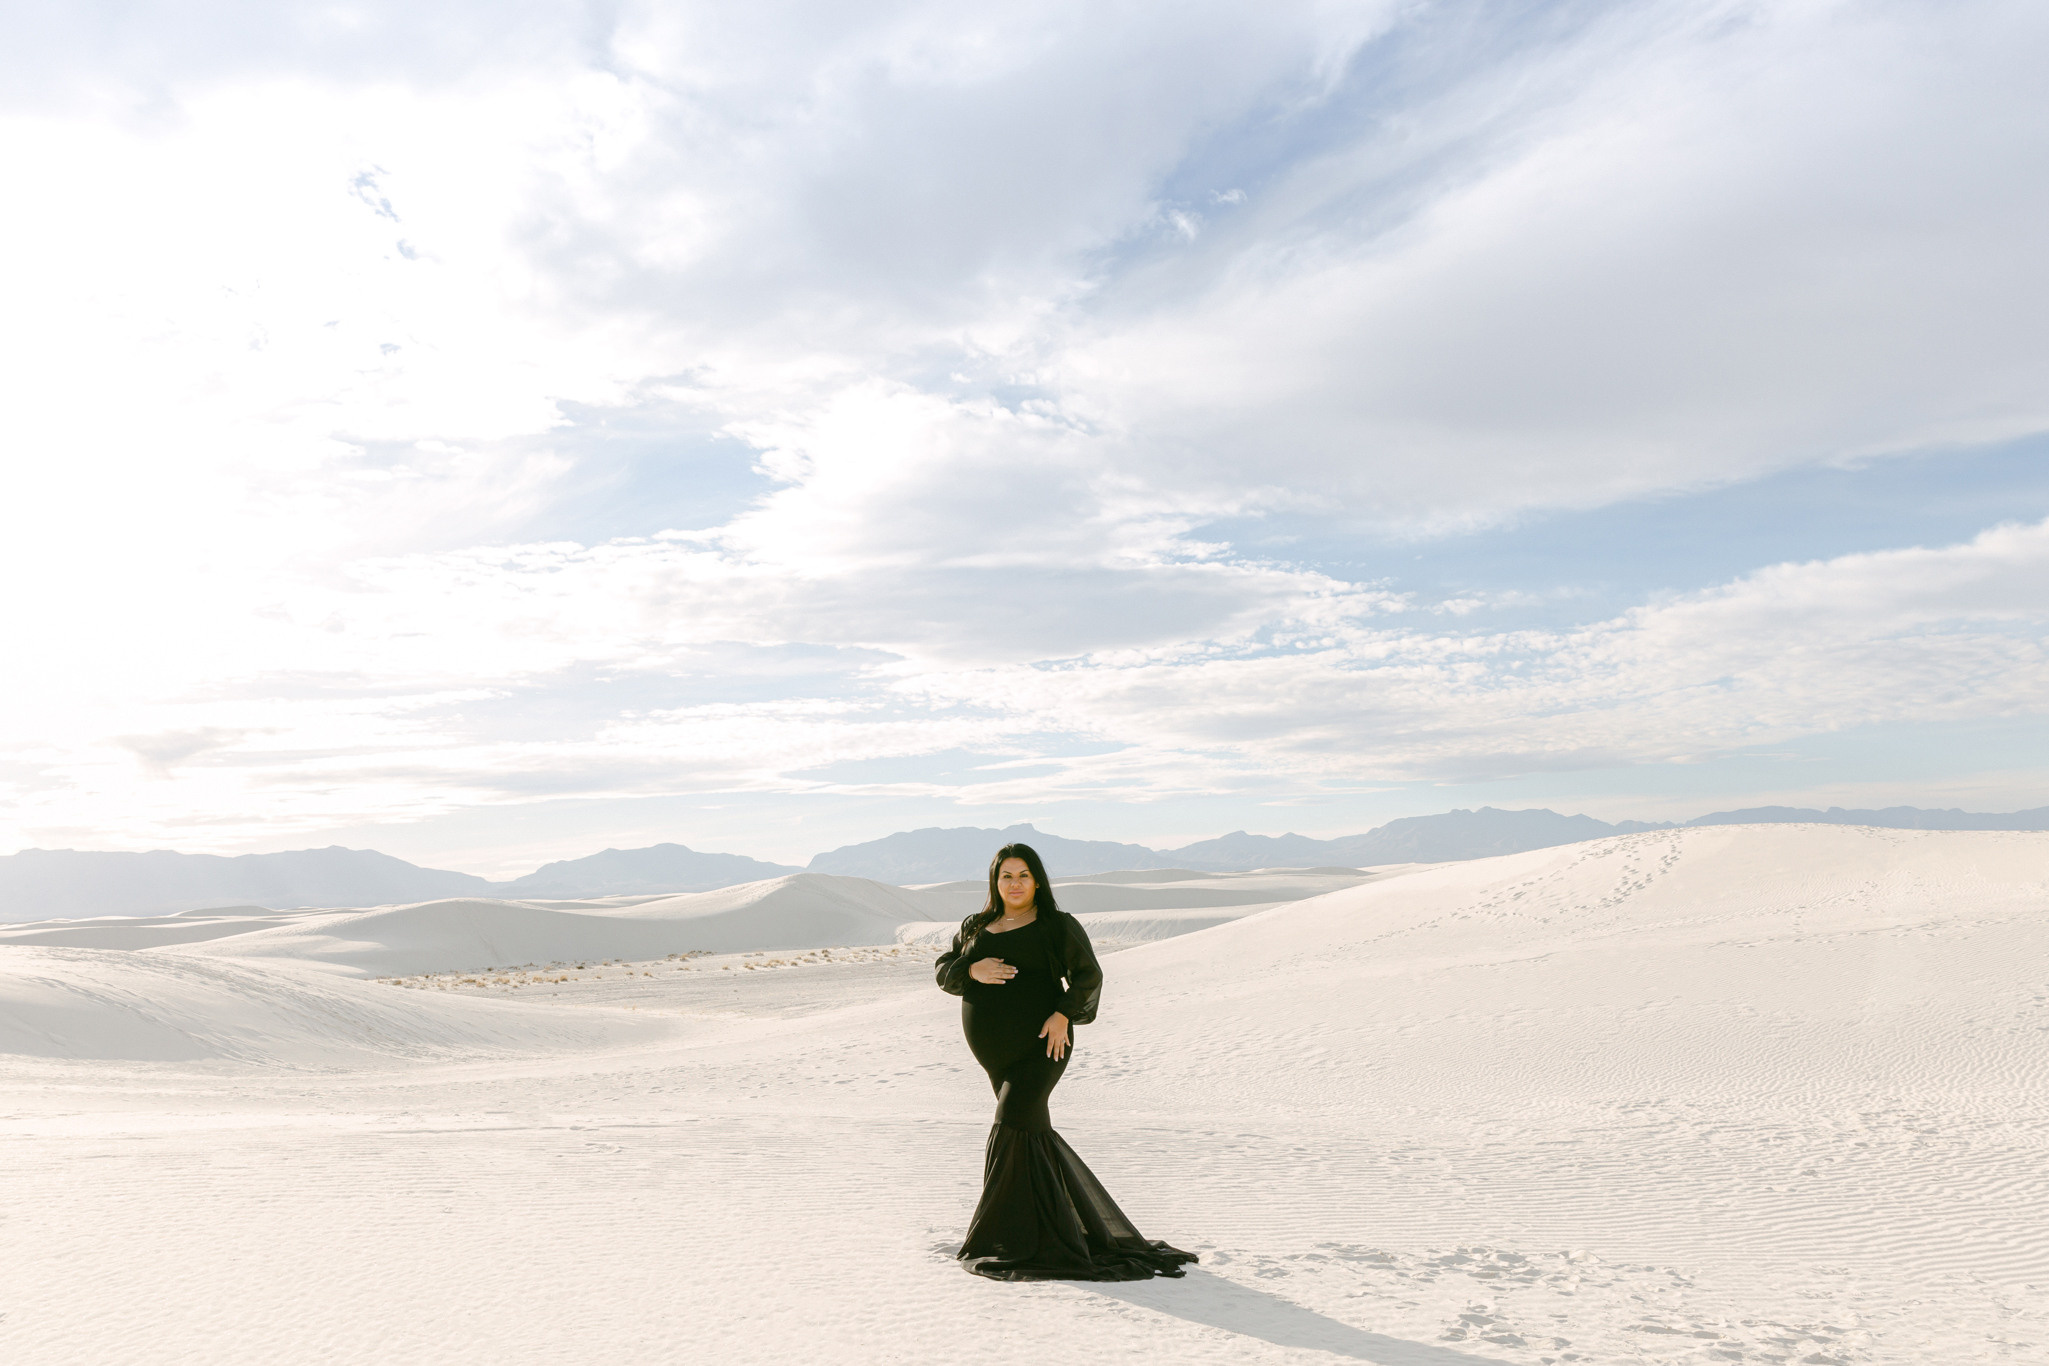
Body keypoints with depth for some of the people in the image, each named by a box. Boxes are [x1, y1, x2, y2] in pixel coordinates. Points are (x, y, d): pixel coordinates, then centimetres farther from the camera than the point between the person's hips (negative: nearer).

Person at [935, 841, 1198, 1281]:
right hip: (995, 1050, 6)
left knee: (1013, 1125, -16)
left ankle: (1012, 1239, -9)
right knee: (1033, 1132, 11)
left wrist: (1063, 1014, -19)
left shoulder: (1057, 925, 0)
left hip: (1041, 1044, -6)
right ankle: (1085, 1218, 26)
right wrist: (973, 971, -13)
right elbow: (944, 971, 8)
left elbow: (1088, 974, -4)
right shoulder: (975, 927, 14)